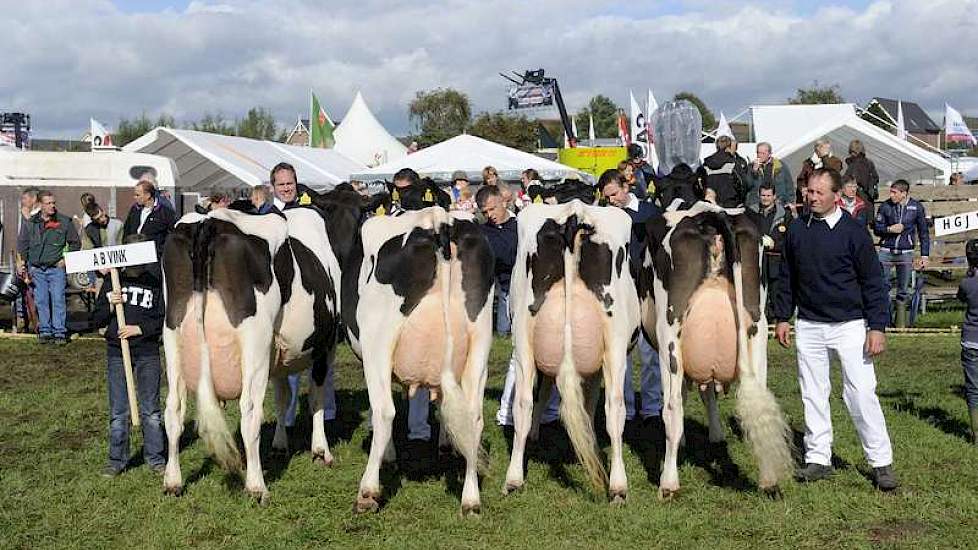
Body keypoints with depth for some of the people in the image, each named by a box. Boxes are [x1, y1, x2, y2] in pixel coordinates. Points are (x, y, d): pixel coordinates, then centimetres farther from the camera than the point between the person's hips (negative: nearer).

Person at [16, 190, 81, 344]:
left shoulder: (64, 222, 1)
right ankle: (45, 331, 13)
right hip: (36, 269, 2)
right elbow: (22, 244, 16)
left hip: (57, 268, -2)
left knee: (58, 299, -6)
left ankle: (59, 332, -1)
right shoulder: (30, 223, 7)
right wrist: (24, 264, 9)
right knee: (41, 301, 5)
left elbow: (75, 243, 9)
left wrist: (66, 259, 0)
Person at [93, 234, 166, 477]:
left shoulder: (156, 282, -1)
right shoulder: (112, 282, 5)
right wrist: (110, 305, -12)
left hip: (148, 352, -1)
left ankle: (155, 457, 17)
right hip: (117, 352, 1)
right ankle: (117, 460, 15)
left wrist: (140, 328, -14)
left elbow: (165, 319, -3)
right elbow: (97, 320, 7)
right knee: (118, 411, 5)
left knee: (150, 409, 6)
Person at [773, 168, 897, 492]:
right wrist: (782, 317, 11)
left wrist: (877, 327, -10)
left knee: (861, 393, -5)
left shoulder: (852, 231, -7)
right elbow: (787, 278, 14)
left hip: (849, 325, -4)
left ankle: (881, 462, 5)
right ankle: (817, 459, 19)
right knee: (813, 394, 9)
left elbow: (873, 282, -6)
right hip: (808, 326, 4)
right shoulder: (796, 229, 5)